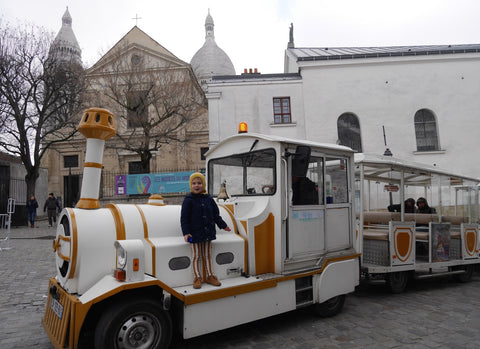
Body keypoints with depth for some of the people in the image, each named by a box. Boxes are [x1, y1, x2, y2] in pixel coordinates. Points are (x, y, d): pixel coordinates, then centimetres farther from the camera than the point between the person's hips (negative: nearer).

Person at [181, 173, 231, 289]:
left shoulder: (208, 199, 5)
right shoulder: (188, 200, -7)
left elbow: (216, 214, 15)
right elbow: (184, 218, -8)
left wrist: (223, 226, 18)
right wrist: (186, 233, -16)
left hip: (208, 233, 4)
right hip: (195, 233, -3)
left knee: (207, 255, 13)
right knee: (196, 256, 5)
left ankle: (210, 276, 24)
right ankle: (197, 278, 18)